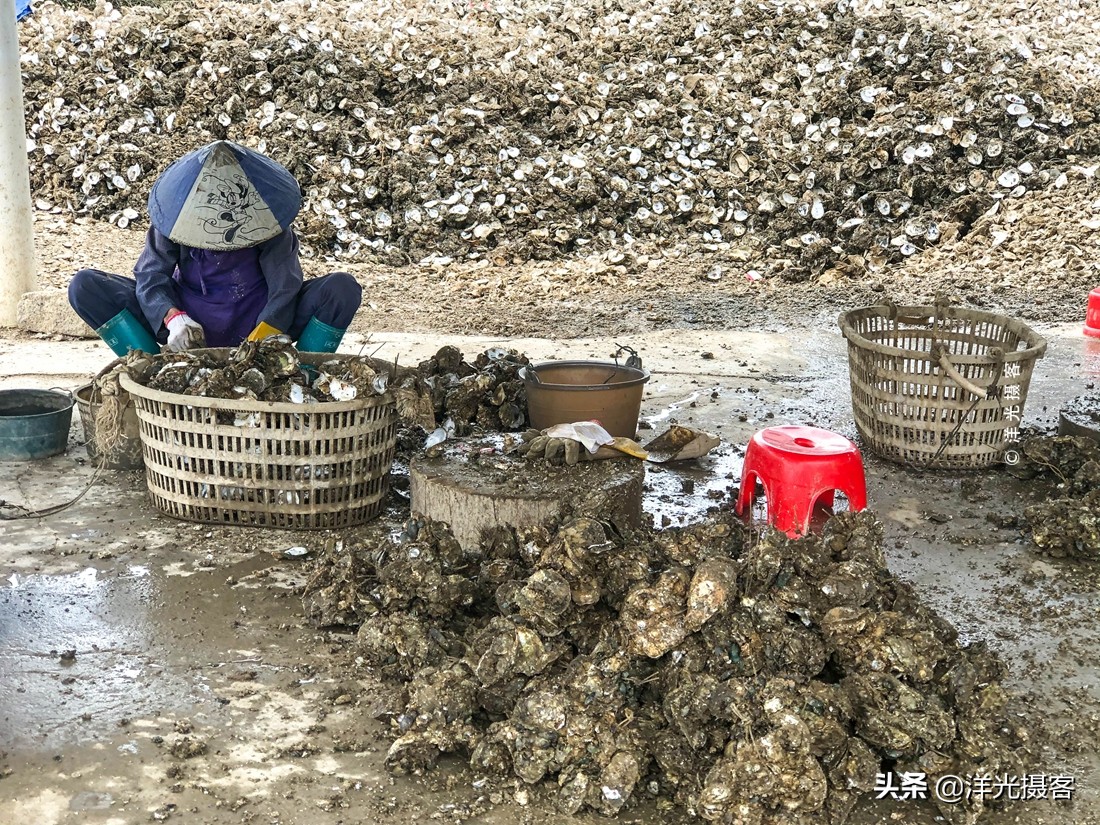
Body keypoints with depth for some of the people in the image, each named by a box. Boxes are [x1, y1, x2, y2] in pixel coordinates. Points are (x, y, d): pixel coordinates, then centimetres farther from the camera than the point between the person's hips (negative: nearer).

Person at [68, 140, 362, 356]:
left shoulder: (266, 213, -16)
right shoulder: (177, 210, -14)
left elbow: (285, 286, -21)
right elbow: (151, 275, -16)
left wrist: (258, 344, -37)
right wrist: (173, 318, -38)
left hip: (256, 324, -1)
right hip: (191, 324, 1)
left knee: (343, 289, -27)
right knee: (85, 286, -18)